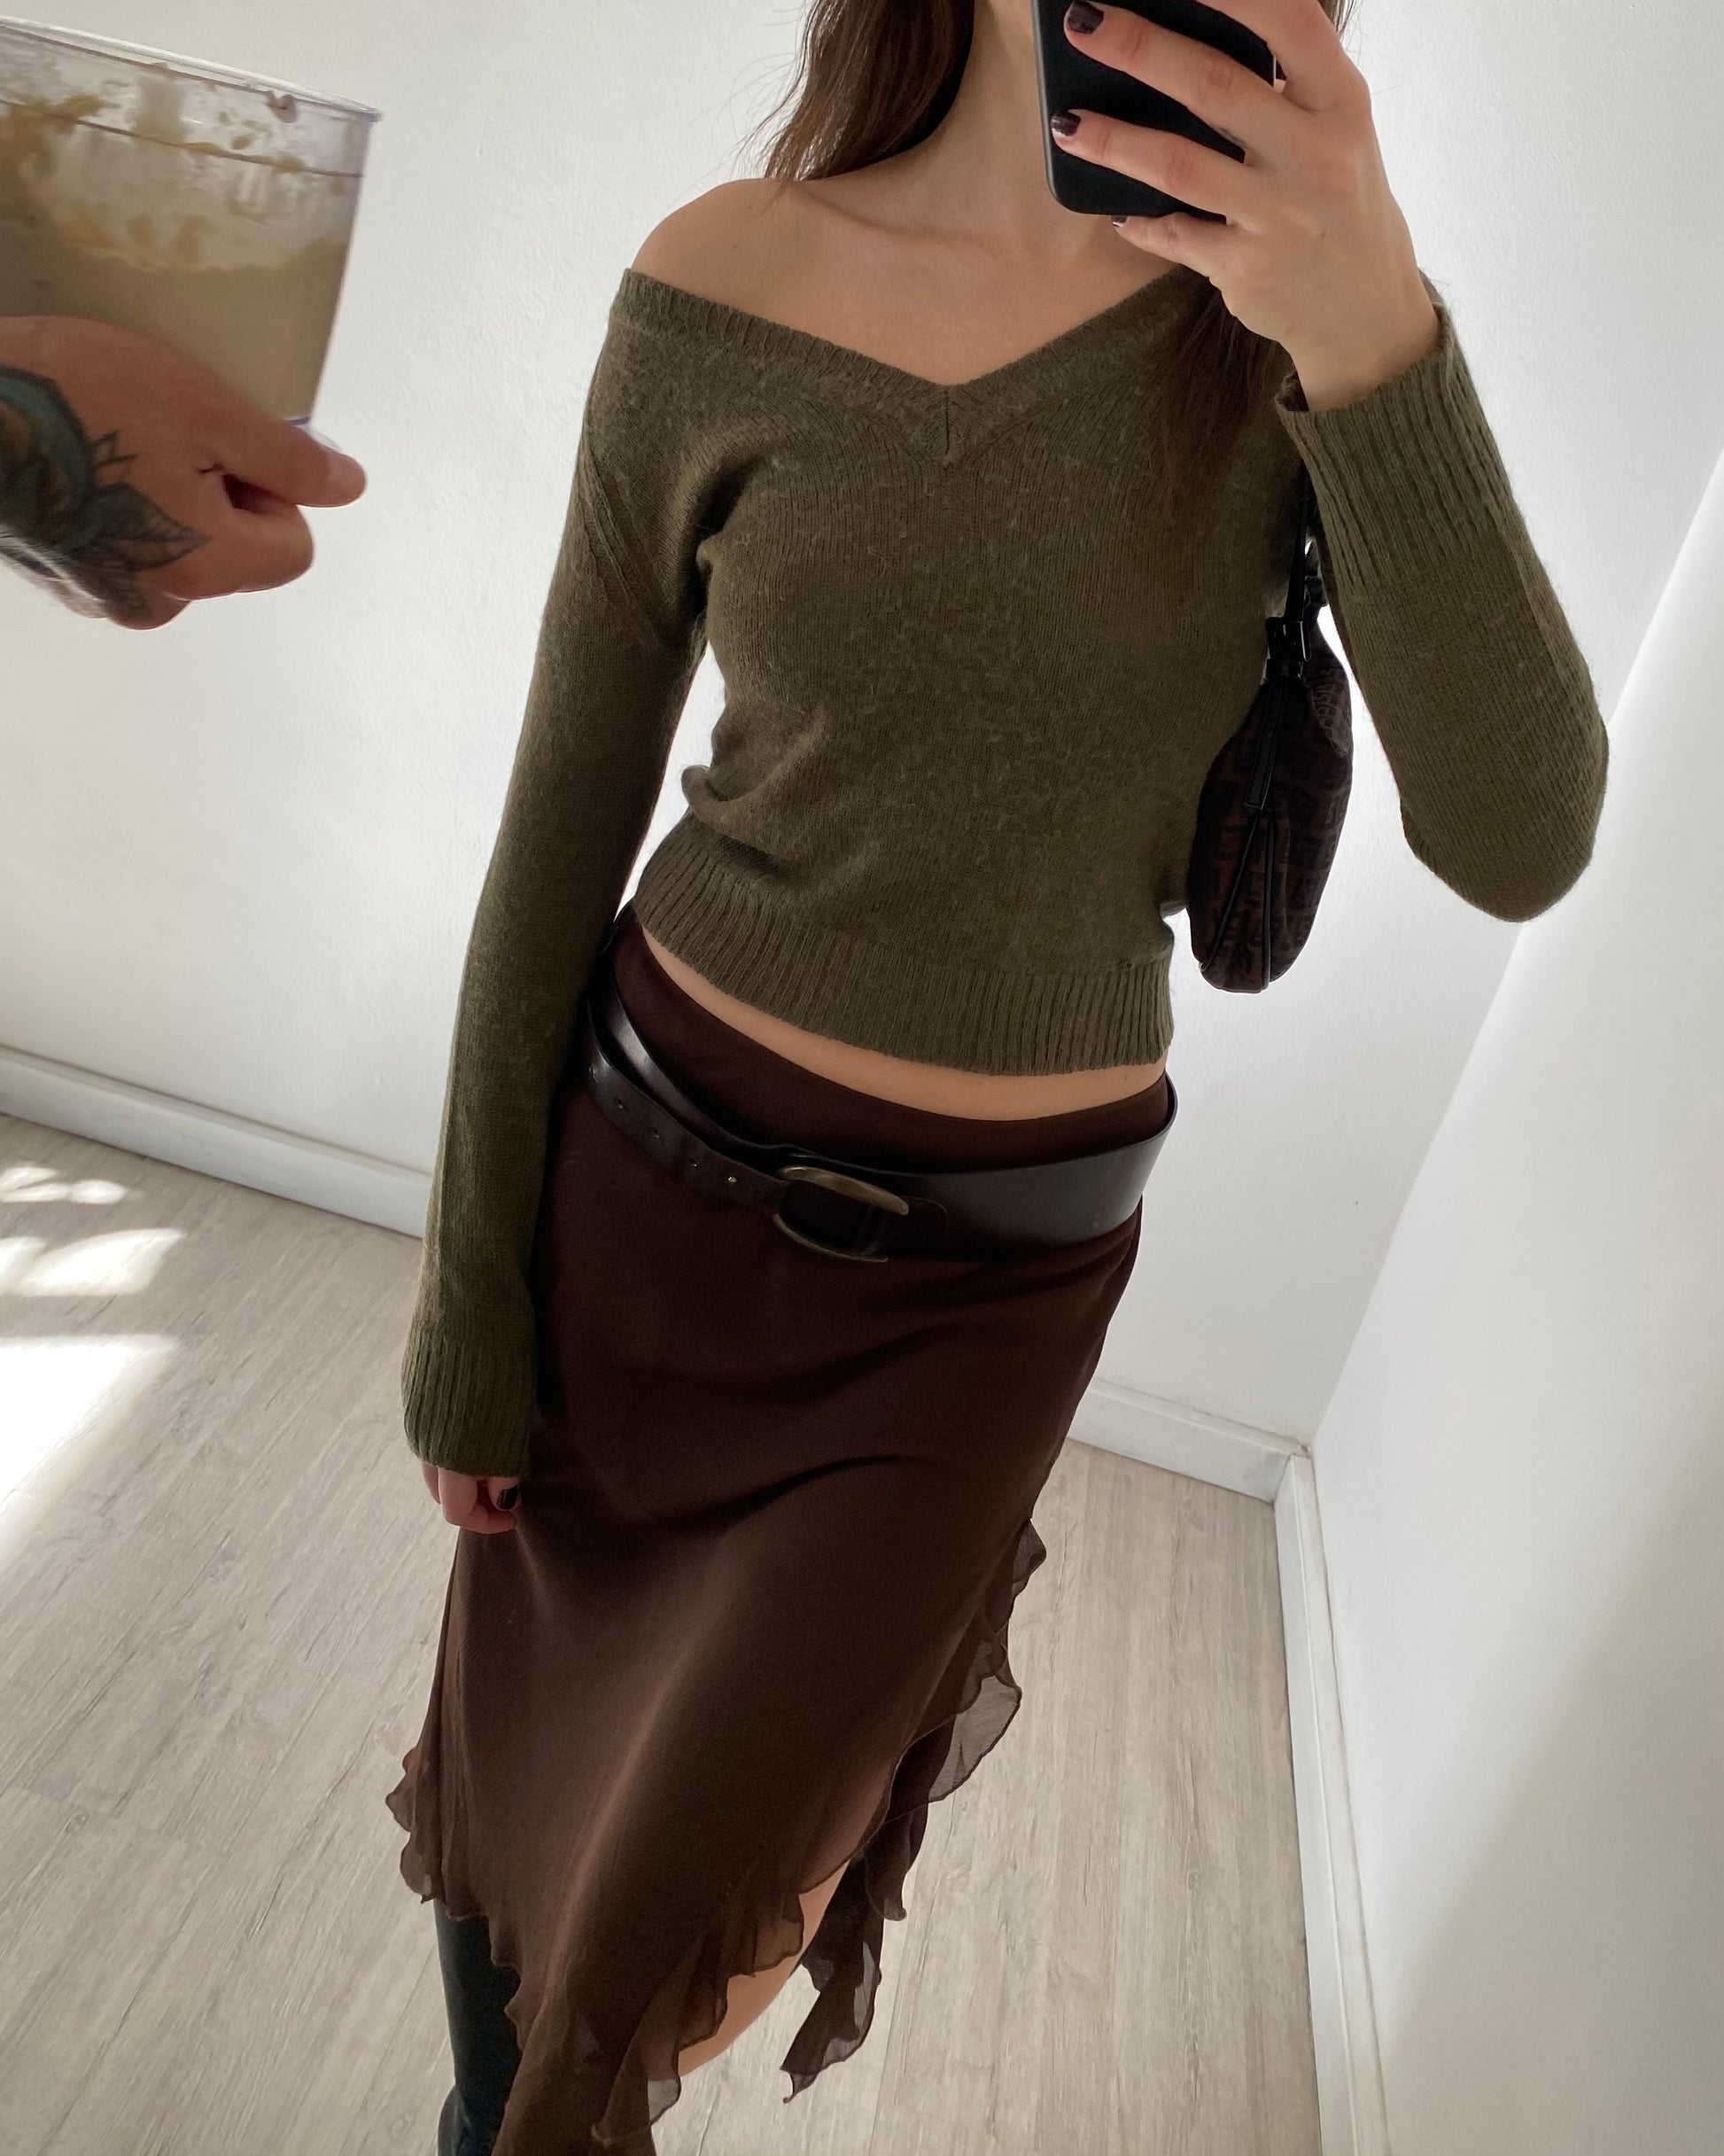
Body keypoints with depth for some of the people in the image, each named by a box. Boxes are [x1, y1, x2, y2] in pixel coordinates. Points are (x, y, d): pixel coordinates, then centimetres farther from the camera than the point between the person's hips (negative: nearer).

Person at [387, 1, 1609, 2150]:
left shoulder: (1299, 298, -5)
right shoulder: (722, 291, -8)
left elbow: (1516, 842, -15)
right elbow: (567, 821, -3)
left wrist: (1379, 337, -28)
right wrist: (470, 1301, 1)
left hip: (984, 1294, 0)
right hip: (647, 1189, 1)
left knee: (654, 1963, 10)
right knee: (519, 1767, 21)